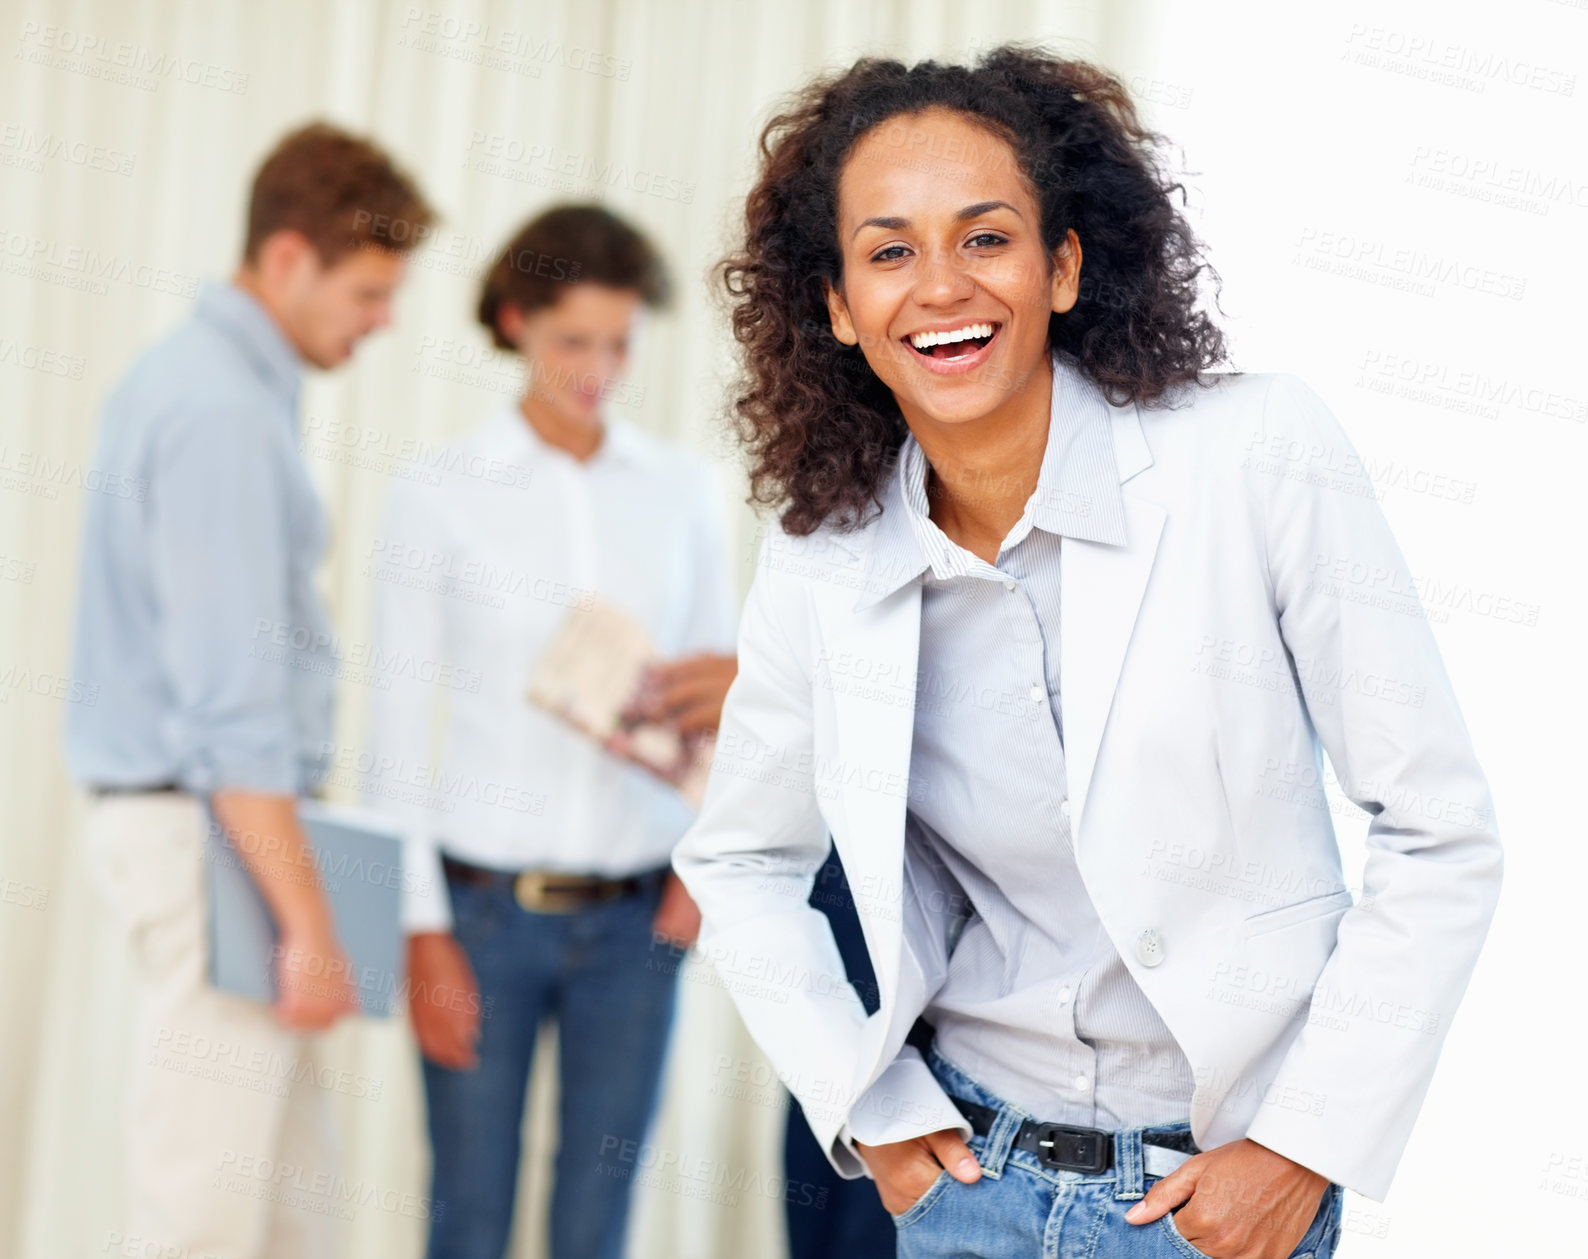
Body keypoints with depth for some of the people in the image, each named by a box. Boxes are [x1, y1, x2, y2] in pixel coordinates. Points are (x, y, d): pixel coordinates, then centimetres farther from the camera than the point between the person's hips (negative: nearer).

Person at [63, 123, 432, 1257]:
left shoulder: (191, 377, 14)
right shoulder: (223, 412, -17)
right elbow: (232, 701, -22)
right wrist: (309, 921, -21)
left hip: (186, 812, 10)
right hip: (214, 827, -10)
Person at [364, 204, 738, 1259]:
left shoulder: (684, 489, 5)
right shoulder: (441, 495, -3)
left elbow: (723, 692, 11)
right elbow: (402, 727, -2)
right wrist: (422, 932, -6)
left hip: (633, 919, 2)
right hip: (484, 902, -2)